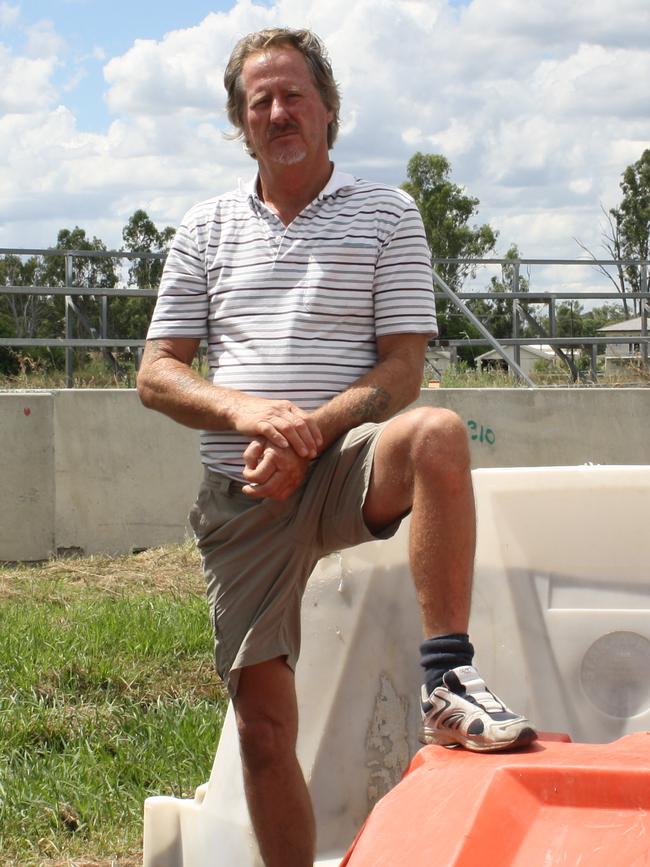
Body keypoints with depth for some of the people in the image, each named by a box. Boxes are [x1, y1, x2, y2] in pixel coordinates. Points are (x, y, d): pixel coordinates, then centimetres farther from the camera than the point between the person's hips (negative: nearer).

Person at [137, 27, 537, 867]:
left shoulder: (386, 214, 6)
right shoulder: (206, 229, 12)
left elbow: (403, 371, -2)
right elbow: (156, 376, 7)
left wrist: (305, 437, -17)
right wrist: (247, 411, -13)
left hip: (346, 464, -2)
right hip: (242, 494, 2)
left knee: (438, 436, -36)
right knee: (262, 725, -2)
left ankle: (446, 682, -31)